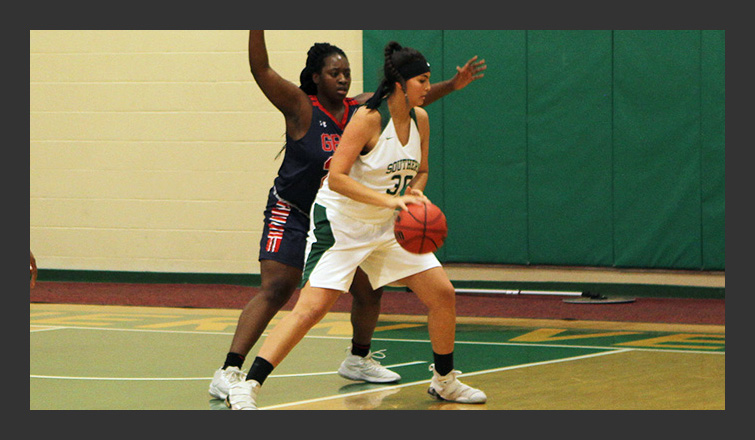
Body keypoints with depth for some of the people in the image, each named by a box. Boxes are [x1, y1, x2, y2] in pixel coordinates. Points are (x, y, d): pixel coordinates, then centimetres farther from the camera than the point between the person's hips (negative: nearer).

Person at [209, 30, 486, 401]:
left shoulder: (361, 108, 1)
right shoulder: (301, 108, -15)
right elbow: (260, 69, -25)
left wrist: (452, 86, 6)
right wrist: (258, 27, -37)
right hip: (293, 215, -6)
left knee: (369, 290, 13)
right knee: (275, 290, -19)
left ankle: (358, 359, 37)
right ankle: (229, 372, -24)